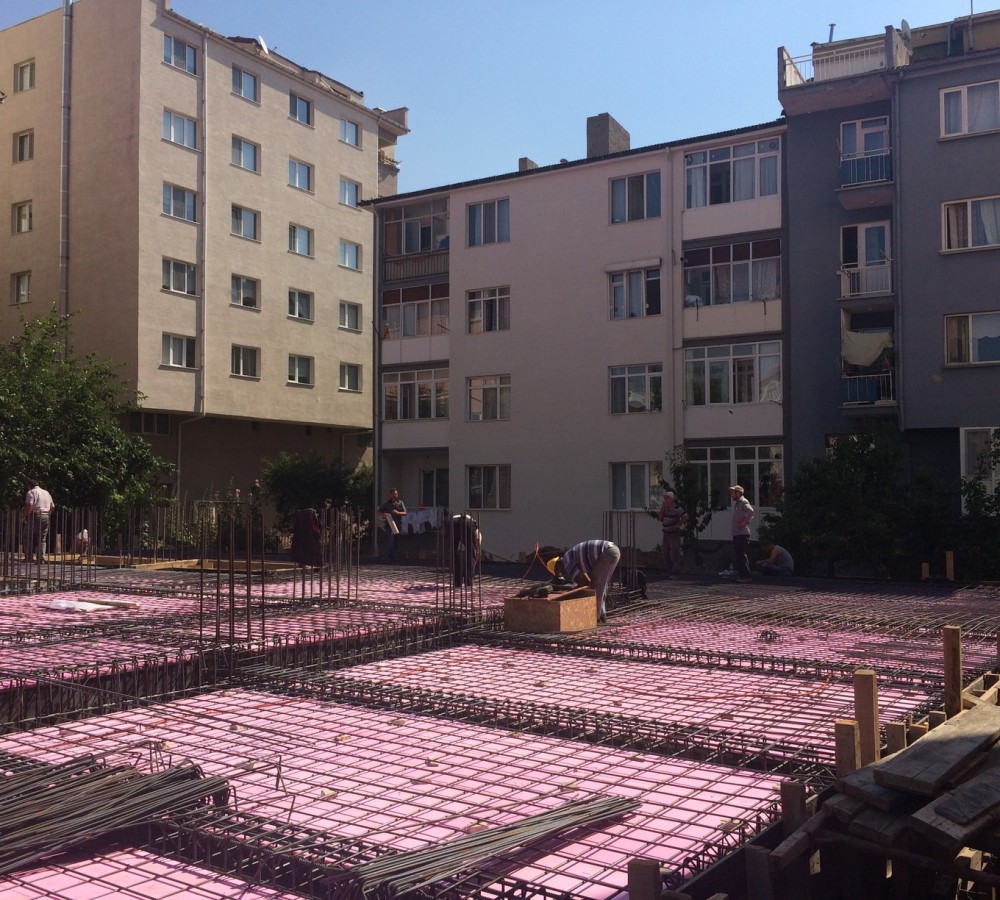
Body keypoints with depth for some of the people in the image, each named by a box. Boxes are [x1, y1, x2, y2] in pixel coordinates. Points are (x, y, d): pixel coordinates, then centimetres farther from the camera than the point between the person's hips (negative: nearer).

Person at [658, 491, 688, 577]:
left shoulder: (677, 508, -12)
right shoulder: (665, 507, 11)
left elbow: (685, 517, -17)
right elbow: (661, 519, 7)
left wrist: (677, 525, -16)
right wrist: (662, 508, -4)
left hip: (674, 533, -8)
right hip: (666, 533, 8)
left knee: (674, 554, -6)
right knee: (666, 555, 10)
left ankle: (675, 572, -1)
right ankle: (669, 572, 17)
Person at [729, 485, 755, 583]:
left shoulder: (743, 502, -10)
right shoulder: (737, 503, 21)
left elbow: (750, 511, -28)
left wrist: (743, 522, -23)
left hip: (742, 533, -10)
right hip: (737, 533, 10)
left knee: (741, 555, -9)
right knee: (737, 555, 11)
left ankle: (746, 576, -6)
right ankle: (740, 575, 16)